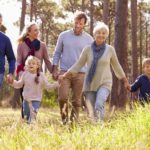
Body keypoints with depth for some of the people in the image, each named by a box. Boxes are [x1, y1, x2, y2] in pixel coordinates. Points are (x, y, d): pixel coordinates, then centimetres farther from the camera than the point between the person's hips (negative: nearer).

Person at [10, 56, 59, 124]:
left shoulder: (41, 75, -3)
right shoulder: (25, 74, 1)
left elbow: (47, 85, -3)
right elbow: (19, 84, 8)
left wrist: (57, 84, -15)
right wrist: (12, 82, -8)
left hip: (36, 99, -2)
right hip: (26, 99, 2)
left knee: (32, 118, -14)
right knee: (26, 117, 11)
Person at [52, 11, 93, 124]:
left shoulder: (89, 39, 3)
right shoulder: (64, 35, 4)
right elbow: (57, 53, 9)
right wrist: (55, 70, 1)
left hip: (80, 73, 0)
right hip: (64, 72, 0)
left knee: (77, 100, 3)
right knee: (62, 97, -11)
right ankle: (64, 117, 12)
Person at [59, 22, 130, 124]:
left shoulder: (110, 49, -1)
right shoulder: (88, 49, 0)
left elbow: (116, 66, 12)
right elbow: (78, 65, 3)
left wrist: (126, 81, 19)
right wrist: (64, 76, -6)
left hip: (104, 84, -2)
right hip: (90, 84, 2)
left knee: (99, 105, -27)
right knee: (91, 113, 2)